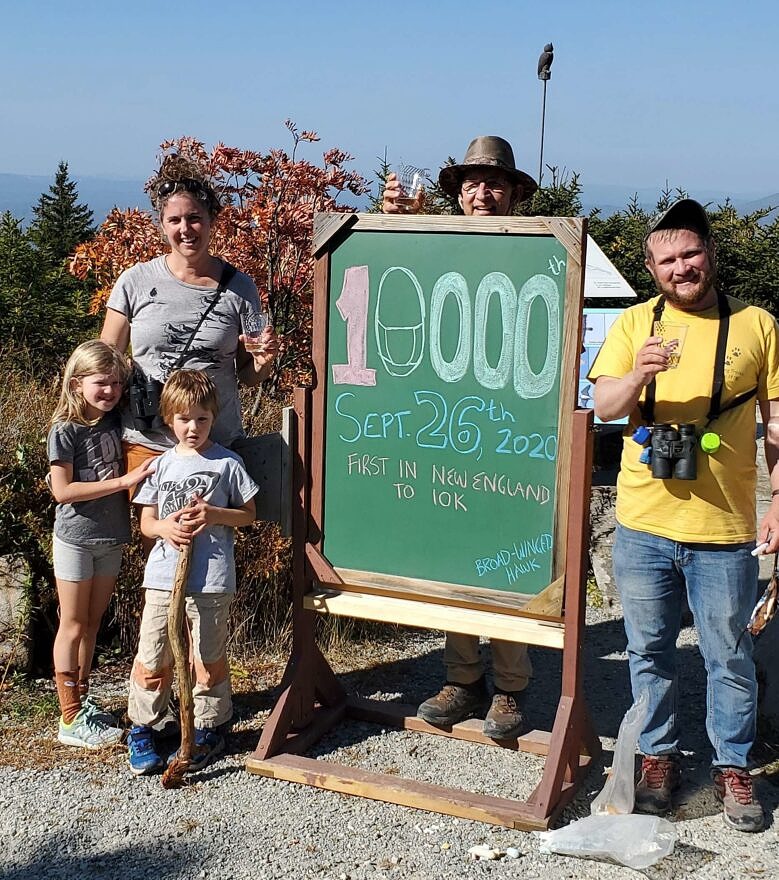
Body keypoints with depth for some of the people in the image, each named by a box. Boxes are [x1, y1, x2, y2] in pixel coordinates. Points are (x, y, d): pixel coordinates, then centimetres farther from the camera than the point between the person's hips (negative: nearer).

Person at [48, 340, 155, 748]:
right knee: (73, 626, 1)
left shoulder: (116, 422, 3)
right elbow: (62, 490, -18)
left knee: (92, 623, 14)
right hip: (76, 537, -5)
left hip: (111, 538, 6)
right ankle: (71, 719, 6)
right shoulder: (65, 431, -13)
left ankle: (81, 700, 27)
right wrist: (123, 480, -21)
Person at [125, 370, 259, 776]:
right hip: (163, 575, 3)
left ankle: (207, 729, 24)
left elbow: (248, 514, 5)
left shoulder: (227, 463, 0)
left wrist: (213, 515, -14)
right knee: (153, 659, 6)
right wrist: (166, 528, -13)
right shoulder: (162, 465, 8)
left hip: (211, 580, -2)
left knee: (207, 658, 7)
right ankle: (141, 728, 23)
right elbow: (146, 521, 10)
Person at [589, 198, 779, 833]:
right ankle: (659, 756, 29)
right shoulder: (634, 324, 5)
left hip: (725, 528, -1)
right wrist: (638, 374, -24)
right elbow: (604, 407, -4)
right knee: (650, 651, 12)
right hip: (643, 524, 1)